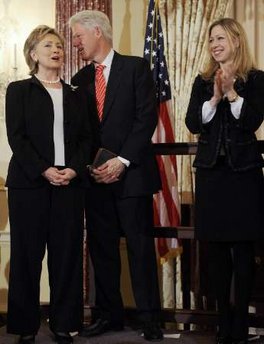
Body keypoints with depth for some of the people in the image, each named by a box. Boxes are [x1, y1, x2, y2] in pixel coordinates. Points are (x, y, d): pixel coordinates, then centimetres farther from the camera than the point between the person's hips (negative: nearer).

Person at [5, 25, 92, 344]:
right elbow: (16, 136, -4)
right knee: (27, 254, 0)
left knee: (67, 254, 2)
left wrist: (75, 169, -7)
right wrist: (44, 170, -15)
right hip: (29, 182, -3)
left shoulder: (74, 94, 16)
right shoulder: (19, 90, 6)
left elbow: (86, 137, 11)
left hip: (70, 182, 3)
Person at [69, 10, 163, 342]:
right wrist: (91, 165, -3)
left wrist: (122, 160, -13)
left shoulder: (136, 67, -1)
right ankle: (108, 314, 18)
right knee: (101, 247, 7)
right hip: (96, 176, 4)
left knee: (140, 246, -1)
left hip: (132, 172, -4)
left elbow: (146, 117, -7)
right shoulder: (80, 79, 12)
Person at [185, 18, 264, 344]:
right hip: (211, 170, 3)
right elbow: (193, 123, 0)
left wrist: (231, 92, -19)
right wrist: (215, 98, -13)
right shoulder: (203, 82, 10)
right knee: (216, 247, 5)